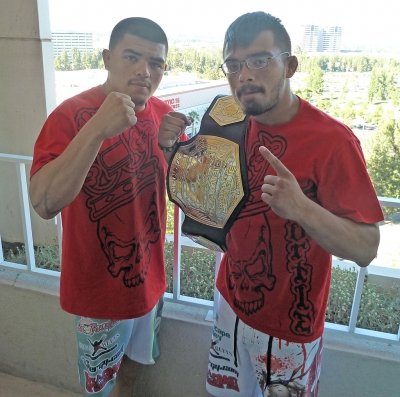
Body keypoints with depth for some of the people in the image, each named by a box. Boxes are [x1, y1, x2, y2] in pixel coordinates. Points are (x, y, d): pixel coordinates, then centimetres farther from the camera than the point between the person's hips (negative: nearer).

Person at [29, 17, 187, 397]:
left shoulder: (163, 114, -3)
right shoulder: (71, 114, -21)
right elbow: (44, 203, -32)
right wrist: (98, 128, -41)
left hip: (149, 275, 5)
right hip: (100, 285, -5)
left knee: (135, 356, 29)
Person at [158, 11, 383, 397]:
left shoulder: (332, 140, -23)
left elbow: (366, 249, -22)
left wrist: (301, 208, -41)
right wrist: (172, 148, -12)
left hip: (290, 326, -4)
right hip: (232, 303, 5)